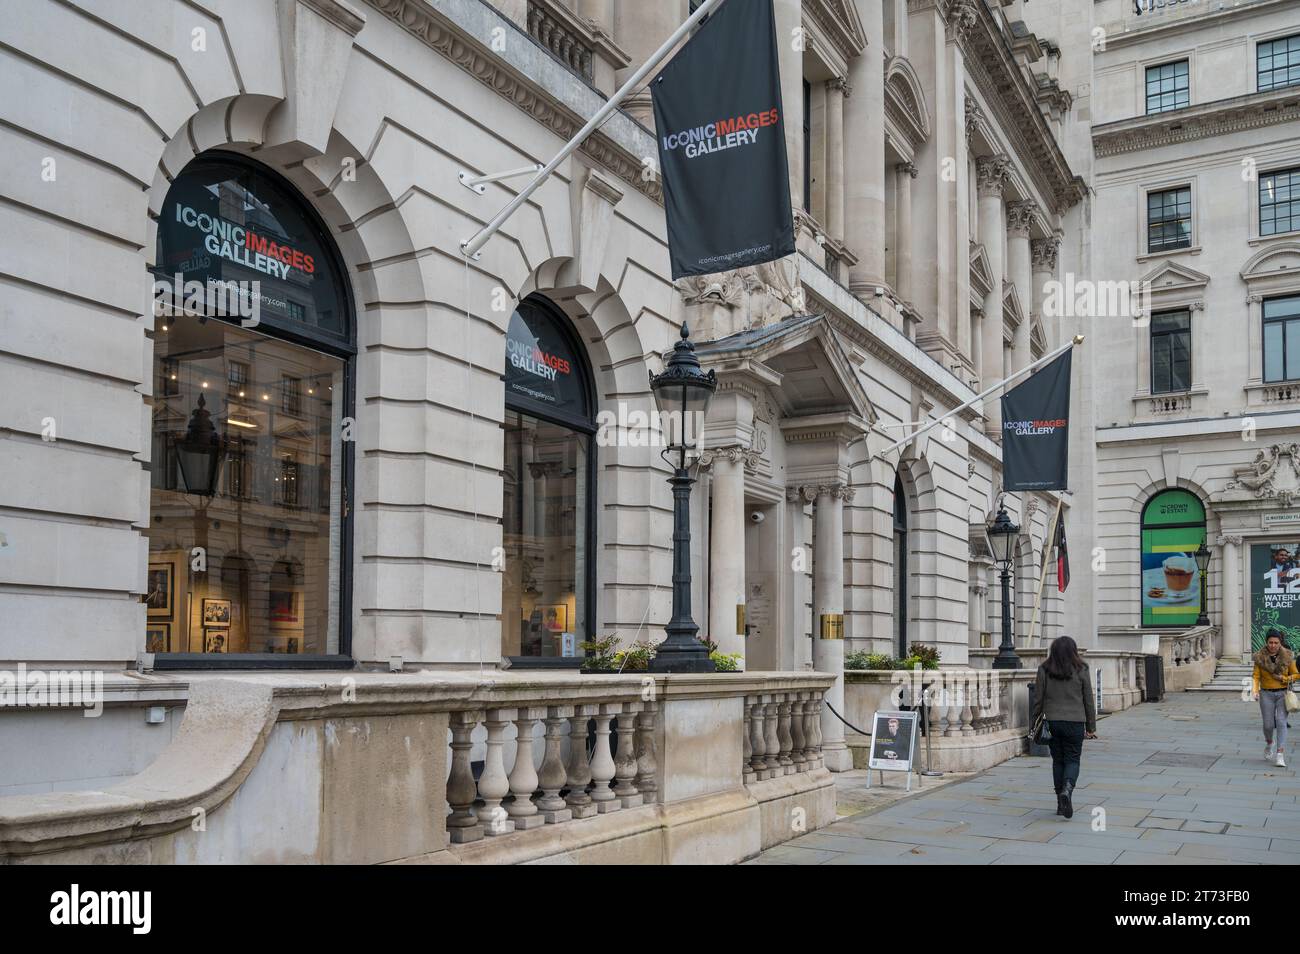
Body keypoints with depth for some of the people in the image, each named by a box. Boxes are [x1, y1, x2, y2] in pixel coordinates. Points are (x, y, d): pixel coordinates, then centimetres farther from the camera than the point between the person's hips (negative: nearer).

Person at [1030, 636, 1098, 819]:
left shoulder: (1044, 670, -1)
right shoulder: (1081, 671, -2)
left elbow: (1038, 699, 1)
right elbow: (1088, 701, 3)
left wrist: (1033, 723, 10)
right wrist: (1091, 727, 10)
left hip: (1052, 722, 1)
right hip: (1075, 722, -1)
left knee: (1058, 761, 11)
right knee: (1072, 760, 5)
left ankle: (1061, 803, 13)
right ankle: (1067, 790, -21)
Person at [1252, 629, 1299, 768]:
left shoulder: (1287, 656, -1)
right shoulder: (1260, 657, -2)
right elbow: (1256, 676, -4)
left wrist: (1283, 678, -12)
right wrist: (1254, 690, -20)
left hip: (1283, 693, 0)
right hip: (1266, 694, 0)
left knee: (1281, 722, -12)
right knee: (1268, 724, 1)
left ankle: (1279, 755, -13)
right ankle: (1269, 743, 34)